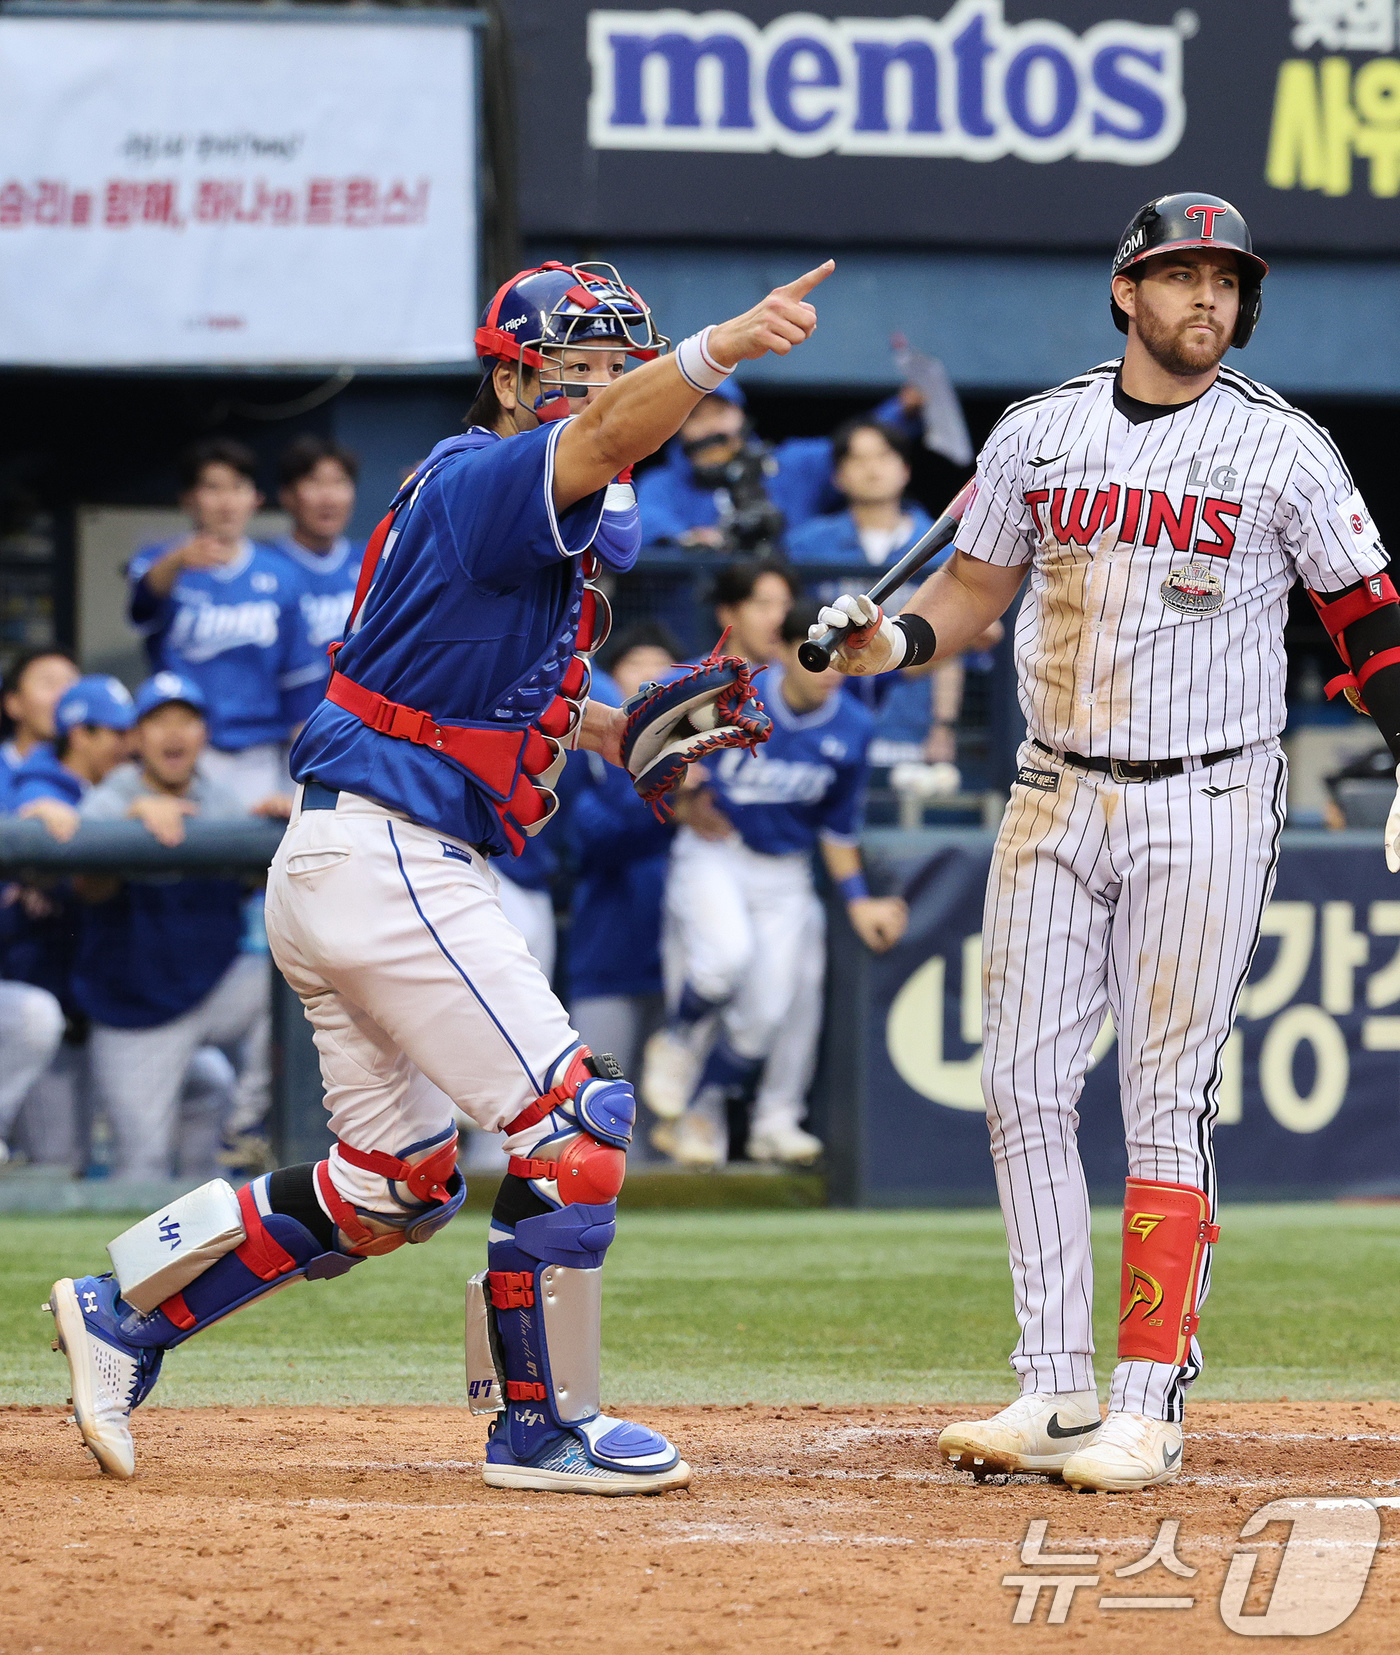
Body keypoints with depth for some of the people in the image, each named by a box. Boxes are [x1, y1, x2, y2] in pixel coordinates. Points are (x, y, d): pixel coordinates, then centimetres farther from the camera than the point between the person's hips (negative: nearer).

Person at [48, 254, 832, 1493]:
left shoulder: (510, 515, 19)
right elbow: (605, 439, -32)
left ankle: (123, 1315, 23)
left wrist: (609, 729, 11)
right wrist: (718, 349, -49)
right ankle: (544, 1427, -1)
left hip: (335, 875, 10)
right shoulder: (482, 482, -11)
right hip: (392, 866, -10)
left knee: (395, 1190, 18)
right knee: (574, 1121, -9)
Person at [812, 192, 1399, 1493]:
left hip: (1203, 808, -4)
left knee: (1168, 1100, -7)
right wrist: (891, 640, -6)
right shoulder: (1037, 434, 7)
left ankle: (1147, 1405, -5)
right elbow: (974, 588, 14)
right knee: (1023, 1085, 0)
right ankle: (1054, 1390, 7)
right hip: (1055, 798, 4)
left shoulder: (1283, 450, -2)